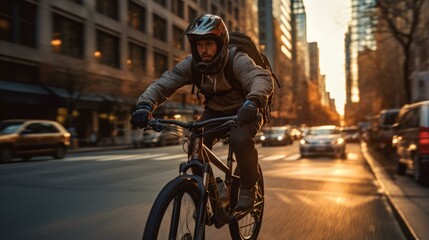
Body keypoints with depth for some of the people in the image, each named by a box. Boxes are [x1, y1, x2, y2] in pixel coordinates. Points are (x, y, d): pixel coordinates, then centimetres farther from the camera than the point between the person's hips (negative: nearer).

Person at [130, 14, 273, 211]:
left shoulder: (237, 61, -27)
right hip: (215, 112, 4)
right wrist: (144, 104, -43)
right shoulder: (191, 65, -16)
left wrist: (252, 102, -66)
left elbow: (262, 78, -44)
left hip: (244, 112, -3)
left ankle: (248, 187, -7)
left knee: (240, 139, -34)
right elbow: (162, 83, -23)